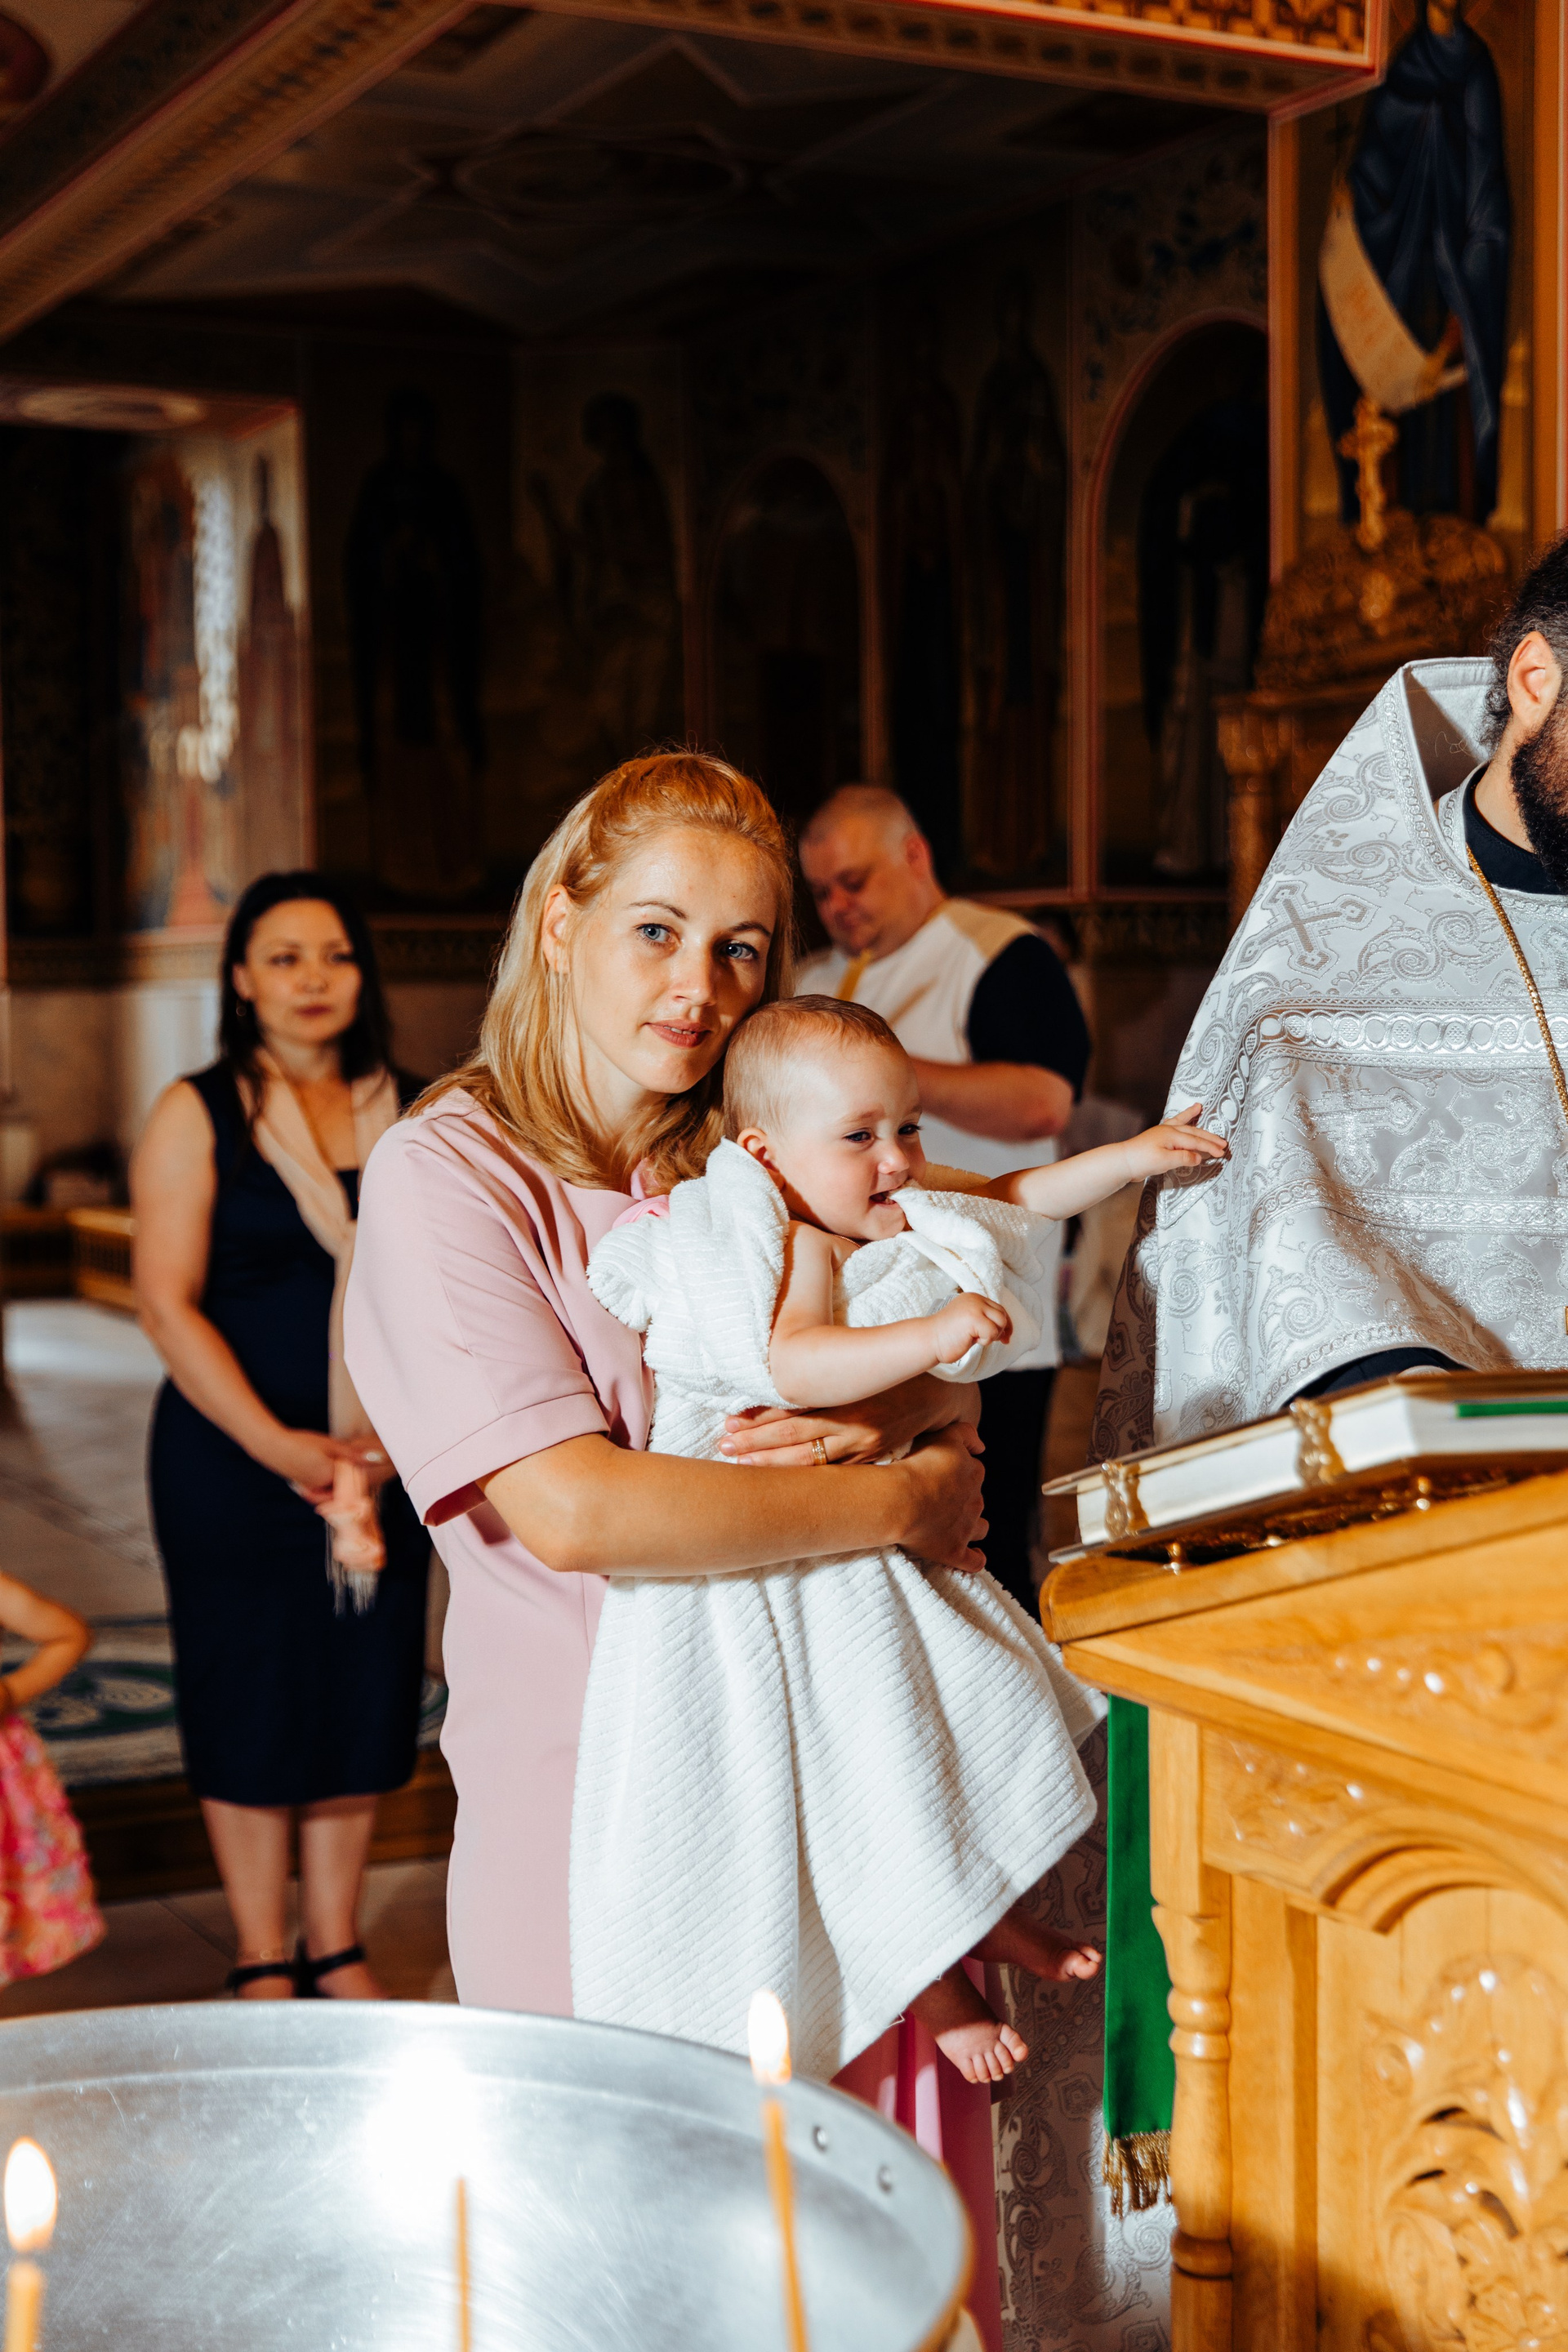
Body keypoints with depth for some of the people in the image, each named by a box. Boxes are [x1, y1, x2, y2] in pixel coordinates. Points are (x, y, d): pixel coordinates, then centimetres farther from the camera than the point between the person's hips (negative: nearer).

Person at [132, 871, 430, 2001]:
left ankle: (336, 1948, 24)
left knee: (363, 1695, 8)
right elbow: (169, 1304, -9)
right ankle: (262, 1960, 19)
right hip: (234, 1459, -3)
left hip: (381, 1458, 3)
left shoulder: (407, 1116, 7)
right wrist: (277, 1444, -15)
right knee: (251, 1702, 4)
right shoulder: (199, 1115, -3)